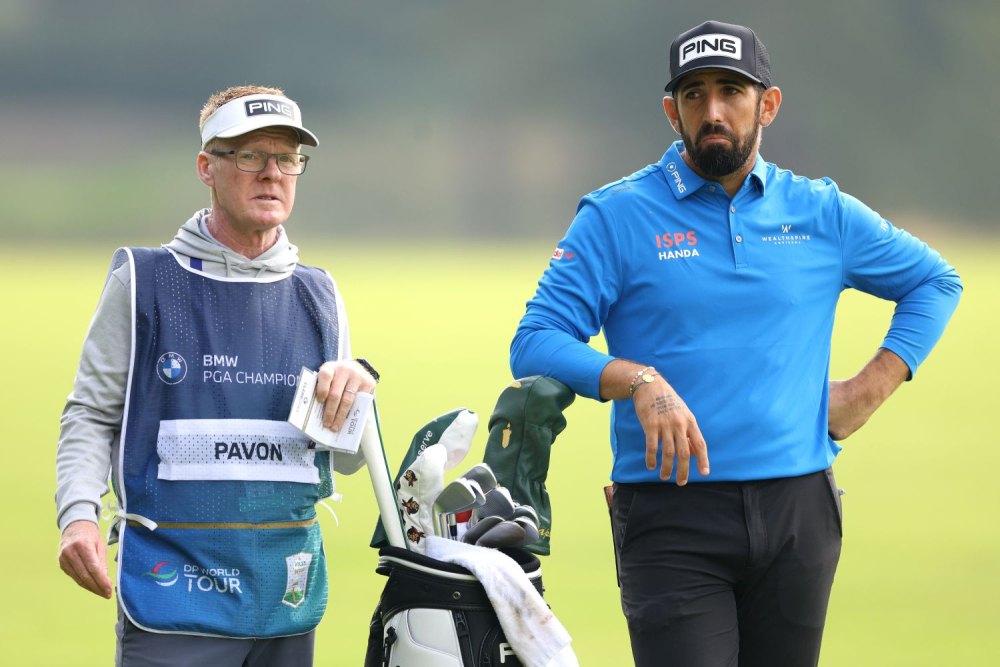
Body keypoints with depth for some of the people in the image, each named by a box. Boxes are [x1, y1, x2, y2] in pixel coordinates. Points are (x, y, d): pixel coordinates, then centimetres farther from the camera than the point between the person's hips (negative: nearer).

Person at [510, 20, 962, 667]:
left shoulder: (823, 214, 11)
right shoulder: (618, 217, 1)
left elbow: (935, 280, 25)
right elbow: (534, 345, -4)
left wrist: (871, 389, 11)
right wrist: (638, 381, -21)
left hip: (799, 515, 3)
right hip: (672, 515, -3)